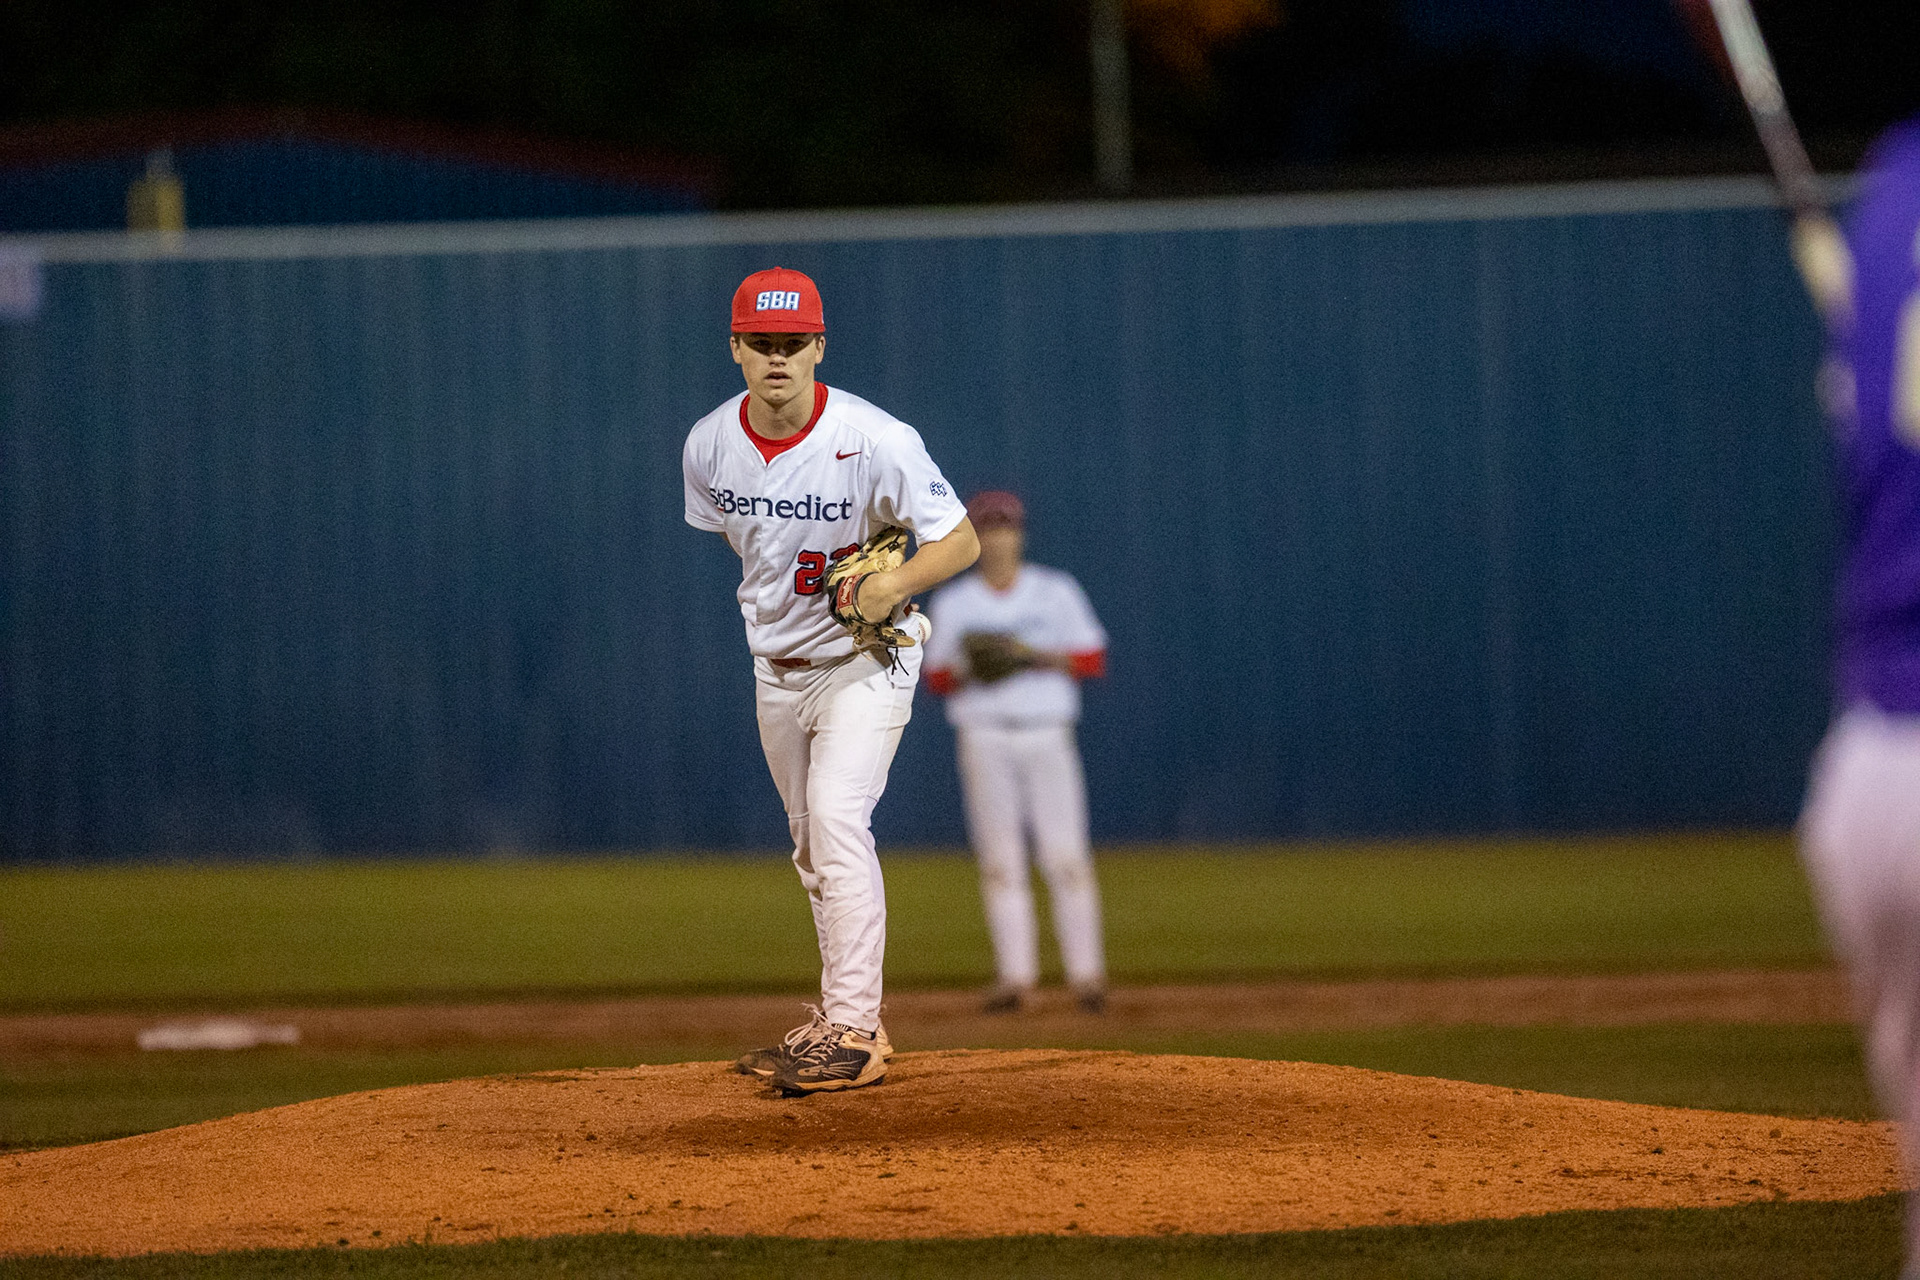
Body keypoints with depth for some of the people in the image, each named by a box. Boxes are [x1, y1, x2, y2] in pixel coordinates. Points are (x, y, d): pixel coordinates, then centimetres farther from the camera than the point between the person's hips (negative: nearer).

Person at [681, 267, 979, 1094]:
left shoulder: (875, 441, -25)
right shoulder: (710, 446, -9)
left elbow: (961, 540, -20)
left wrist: (894, 583, -35)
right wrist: (770, 608, 7)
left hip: (865, 659, -6)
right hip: (776, 666, 6)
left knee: (838, 820, -21)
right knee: (812, 844, 14)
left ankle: (854, 1031, -23)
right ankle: (843, 1018, 26)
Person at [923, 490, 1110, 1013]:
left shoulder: (1057, 592, 5)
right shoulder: (951, 604, 9)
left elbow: (1093, 660, 3)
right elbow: (937, 680, 10)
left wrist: (1035, 656, -11)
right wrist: (969, 667, -12)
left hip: (1047, 738, -1)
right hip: (984, 741, 1)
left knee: (1066, 856, -8)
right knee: (999, 861, -2)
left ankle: (1086, 971, -5)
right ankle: (1015, 974, -1)